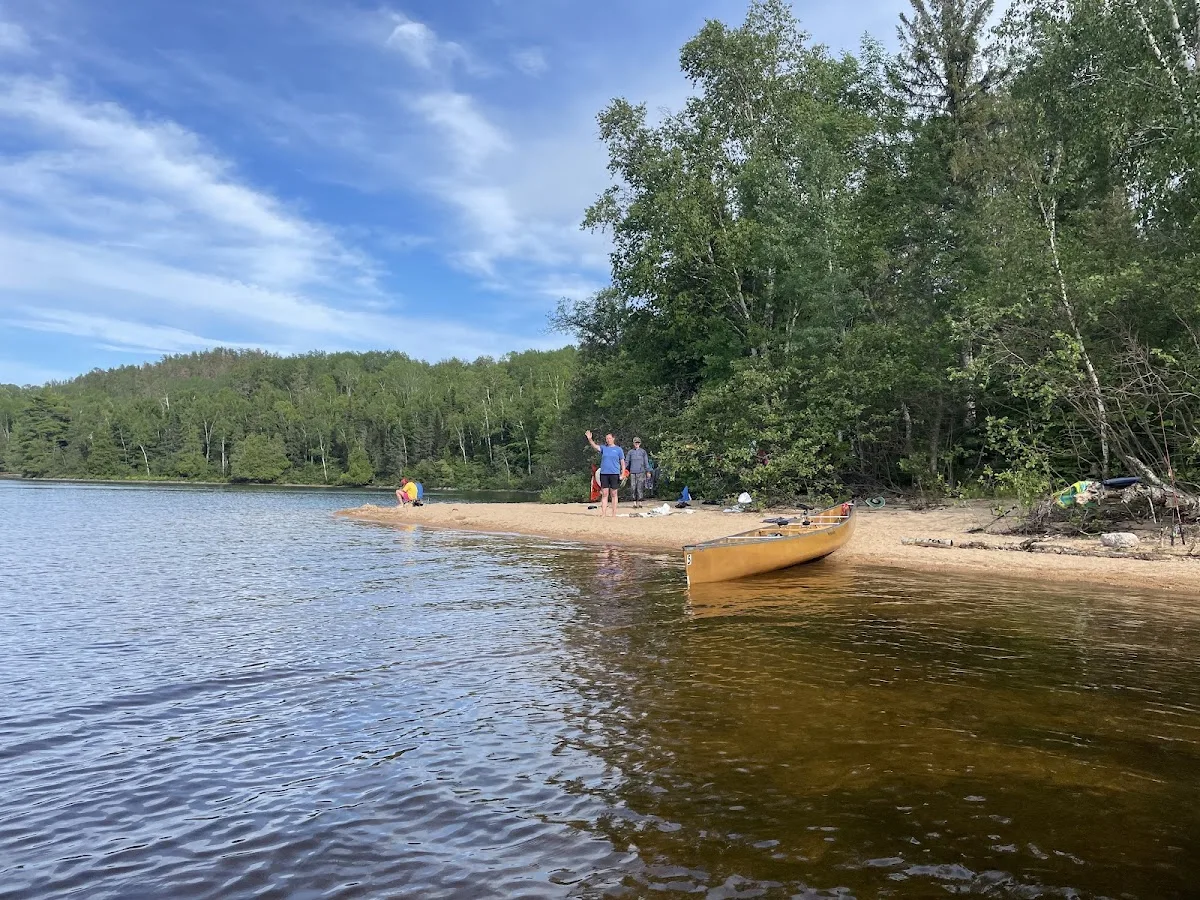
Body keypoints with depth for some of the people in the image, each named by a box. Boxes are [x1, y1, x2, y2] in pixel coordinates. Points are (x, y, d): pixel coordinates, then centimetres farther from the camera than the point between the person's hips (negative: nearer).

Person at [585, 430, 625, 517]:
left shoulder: (618, 449, 5)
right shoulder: (603, 448, 11)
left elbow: (622, 463, 4)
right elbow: (595, 446, -7)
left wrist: (622, 474, -5)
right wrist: (589, 439, -25)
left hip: (614, 474, -2)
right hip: (604, 473, 2)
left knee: (613, 494, 3)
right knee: (604, 494, 1)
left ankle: (614, 513, 8)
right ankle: (603, 513, -1)